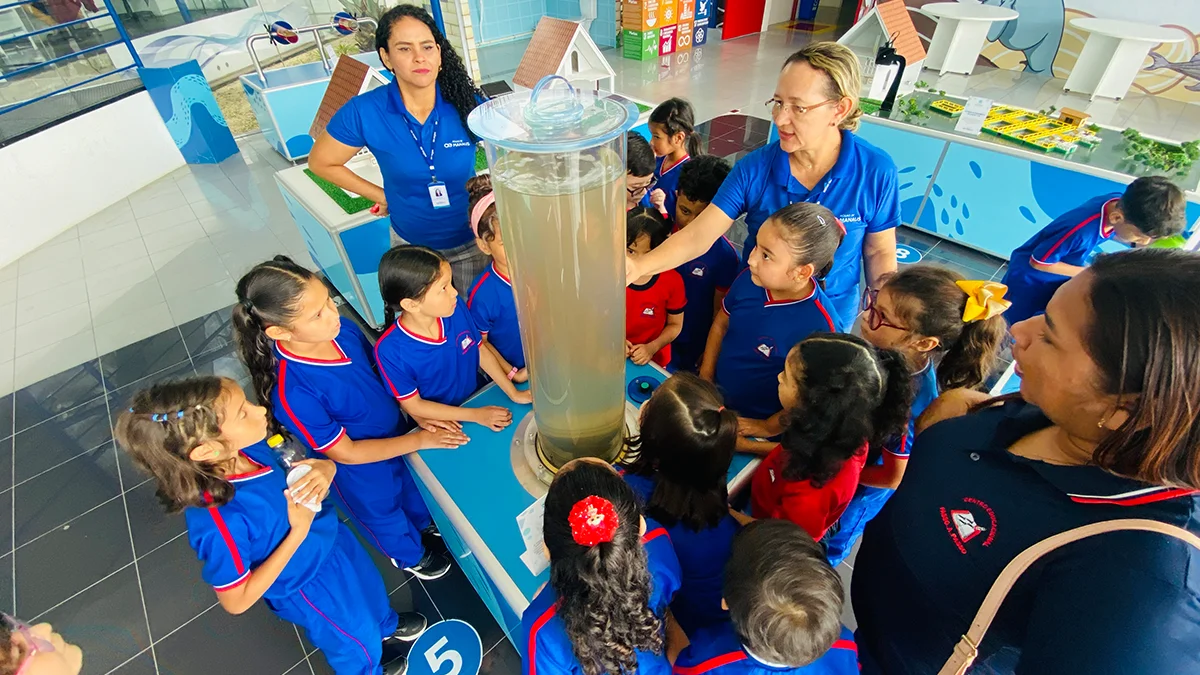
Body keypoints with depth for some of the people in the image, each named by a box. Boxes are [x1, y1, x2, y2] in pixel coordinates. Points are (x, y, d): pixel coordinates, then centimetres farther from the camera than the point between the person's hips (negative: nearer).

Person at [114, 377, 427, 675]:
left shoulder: (250, 447, -22)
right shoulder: (221, 522, -41)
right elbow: (236, 601, -26)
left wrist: (325, 469, -24)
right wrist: (298, 534, -31)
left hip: (333, 542, 6)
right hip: (310, 585, -5)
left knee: (369, 590, 35)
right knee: (358, 643, 26)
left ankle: (387, 627, 67)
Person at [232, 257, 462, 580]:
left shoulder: (342, 328, -23)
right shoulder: (293, 393, -39)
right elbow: (345, 452, -26)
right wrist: (420, 440, -22)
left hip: (397, 434, 5)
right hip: (360, 468, -5)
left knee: (412, 483, 33)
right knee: (383, 515, 27)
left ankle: (426, 522, 67)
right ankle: (410, 555, 59)